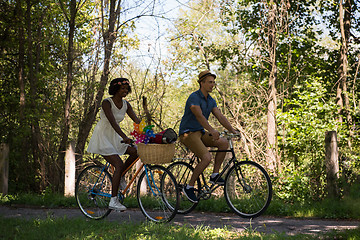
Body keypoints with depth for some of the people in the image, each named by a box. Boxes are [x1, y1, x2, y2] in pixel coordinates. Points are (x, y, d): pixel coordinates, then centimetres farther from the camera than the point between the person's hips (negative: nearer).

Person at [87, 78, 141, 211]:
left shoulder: (126, 105, 3)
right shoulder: (106, 103, -18)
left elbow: (137, 121, -2)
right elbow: (112, 122, -32)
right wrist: (124, 137, -44)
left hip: (114, 137, 7)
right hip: (102, 137, -7)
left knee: (136, 151, -13)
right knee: (119, 165, -21)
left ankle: (120, 176, 7)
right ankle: (113, 200, -17)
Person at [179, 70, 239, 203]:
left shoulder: (211, 101, 11)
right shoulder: (194, 97, -16)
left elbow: (220, 116, 4)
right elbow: (199, 116, -29)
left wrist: (232, 130, -11)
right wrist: (212, 130, -42)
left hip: (200, 133, 9)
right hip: (188, 133, -8)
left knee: (224, 143, -11)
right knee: (207, 158, -25)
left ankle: (215, 175, -3)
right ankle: (189, 187, -11)